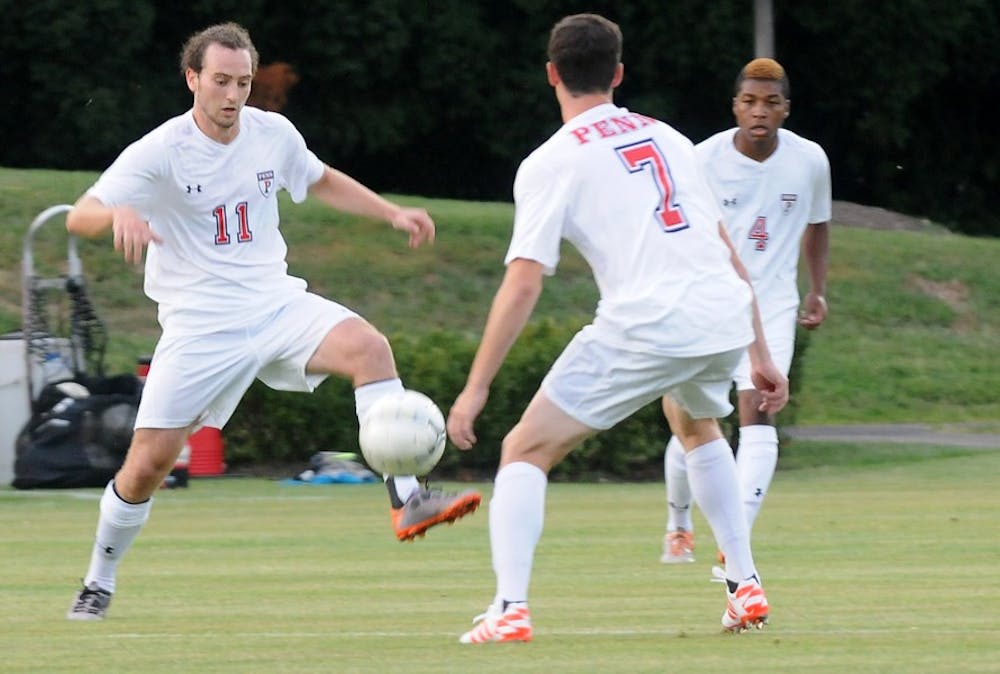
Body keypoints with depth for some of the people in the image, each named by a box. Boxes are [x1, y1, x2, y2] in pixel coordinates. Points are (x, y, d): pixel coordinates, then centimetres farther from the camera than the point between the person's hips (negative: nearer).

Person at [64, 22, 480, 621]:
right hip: (199, 321, -3)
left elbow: (322, 182, 24)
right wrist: (118, 214, -42)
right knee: (149, 462, -7)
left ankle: (406, 502, -29)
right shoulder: (160, 152, -11)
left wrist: (394, 214, 13)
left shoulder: (273, 134, 3)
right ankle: (99, 584, 17)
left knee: (368, 346, -25)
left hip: (276, 302, 3)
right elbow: (80, 217, -19)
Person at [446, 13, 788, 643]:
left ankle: (510, 609, -11)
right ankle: (746, 589, 31)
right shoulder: (667, 137, 21)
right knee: (699, 427, 37)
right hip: (725, 315, 6)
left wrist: (476, 388, -1)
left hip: (645, 326, -6)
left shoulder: (551, 161, 4)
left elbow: (523, 284, -4)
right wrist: (760, 355, 27)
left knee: (526, 450, 5)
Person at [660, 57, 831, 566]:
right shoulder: (703, 160, -11)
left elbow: (817, 224, 16)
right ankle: (678, 523, 33)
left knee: (757, 414, -17)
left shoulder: (810, 160, -3)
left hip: (772, 306, 1)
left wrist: (818, 290, 11)